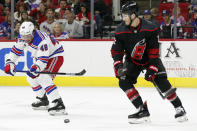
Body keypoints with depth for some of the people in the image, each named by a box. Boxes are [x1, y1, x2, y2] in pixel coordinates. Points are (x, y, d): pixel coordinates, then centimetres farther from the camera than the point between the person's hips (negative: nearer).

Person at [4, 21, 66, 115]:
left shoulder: (42, 41, -35)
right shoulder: (22, 37, -10)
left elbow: (43, 60, -37)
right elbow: (16, 50, 1)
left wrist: (35, 69, -51)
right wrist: (10, 63, -9)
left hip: (55, 56, -10)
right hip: (41, 57, 10)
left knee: (44, 78, -27)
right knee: (31, 78, 15)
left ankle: (58, 104, -35)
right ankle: (43, 101, 32)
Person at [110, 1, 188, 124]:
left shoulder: (150, 29, -26)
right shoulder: (121, 31, -18)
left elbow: (153, 50, -22)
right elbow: (116, 50, -11)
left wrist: (151, 69, -25)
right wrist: (118, 66, -26)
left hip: (150, 58, -3)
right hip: (133, 60, 3)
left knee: (161, 81, -18)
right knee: (124, 81, -17)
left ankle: (179, 108, -3)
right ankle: (143, 111, -13)